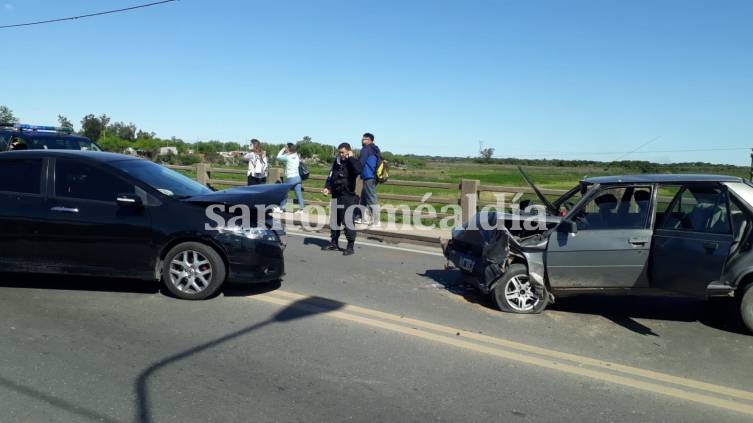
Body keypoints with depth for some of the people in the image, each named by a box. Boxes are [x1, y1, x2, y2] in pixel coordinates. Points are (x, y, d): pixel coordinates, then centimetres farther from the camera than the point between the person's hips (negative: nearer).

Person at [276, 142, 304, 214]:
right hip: (297, 177, 6)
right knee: (299, 194, 3)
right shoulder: (297, 157, 8)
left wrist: (283, 150, 10)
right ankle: (301, 209, 2)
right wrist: (286, 153, 15)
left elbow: (278, 157, 2)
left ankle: (281, 208, 18)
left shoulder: (287, 157, -10)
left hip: (290, 178, -6)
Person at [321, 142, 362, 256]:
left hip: (347, 196, -7)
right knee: (335, 220, 14)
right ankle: (334, 243, 26)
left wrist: (351, 158, -19)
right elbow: (331, 176, 19)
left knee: (348, 221, -8)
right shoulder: (337, 162, 13)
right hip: (336, 195, 7)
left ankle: (351, 246, -2)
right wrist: (327, 187, 3)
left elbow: (358, 170, -30)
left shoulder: (352, 163, -7)